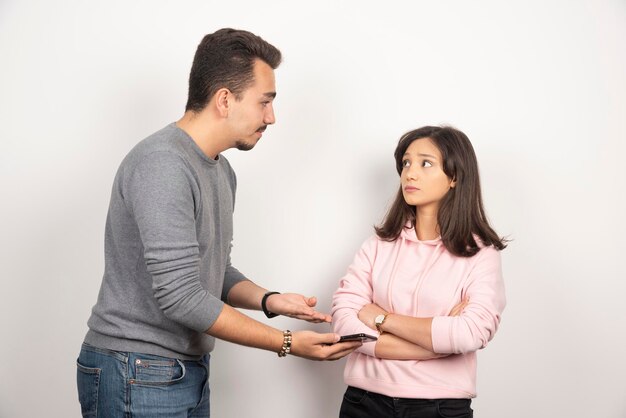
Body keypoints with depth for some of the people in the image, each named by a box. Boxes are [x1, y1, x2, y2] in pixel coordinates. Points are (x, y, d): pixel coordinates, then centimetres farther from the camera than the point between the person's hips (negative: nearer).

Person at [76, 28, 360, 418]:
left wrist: (268, 300, -4)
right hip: (137, 375, -8)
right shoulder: (162, 166, -22)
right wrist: (287, 343, -18)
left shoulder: (222, 170, 9)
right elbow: (180, 297, -24)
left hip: (189, 370, 9)